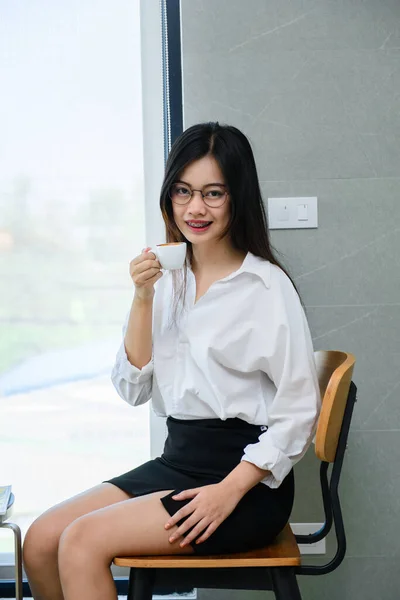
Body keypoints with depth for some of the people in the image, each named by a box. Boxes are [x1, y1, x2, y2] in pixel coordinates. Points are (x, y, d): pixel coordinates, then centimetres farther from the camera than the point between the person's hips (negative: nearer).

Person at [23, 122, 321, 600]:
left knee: (82, 542, -21)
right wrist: (143, 300, -8)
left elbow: (298, 413, -10)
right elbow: (133, 390, 4)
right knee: (40, 541, -7)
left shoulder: (267, 286, -10)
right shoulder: (167, 278, 9)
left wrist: (229, 491, -17)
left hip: (249, 478, -6)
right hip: (177, 462, 6)